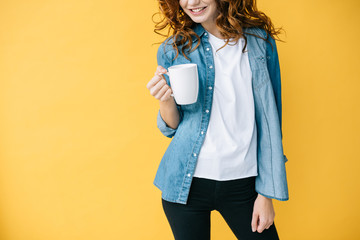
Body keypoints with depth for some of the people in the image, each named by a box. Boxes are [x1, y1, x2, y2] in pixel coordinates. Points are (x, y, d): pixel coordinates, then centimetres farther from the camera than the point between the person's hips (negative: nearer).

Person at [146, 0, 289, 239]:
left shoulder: (259, 40, -1)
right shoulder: (173, 49, -1)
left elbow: (270, 119, 1)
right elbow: (172, 128, 4)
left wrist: (266, 193, -1)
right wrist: (166, 101, -18)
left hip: (242, 182, 0)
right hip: (187, 183, 0)